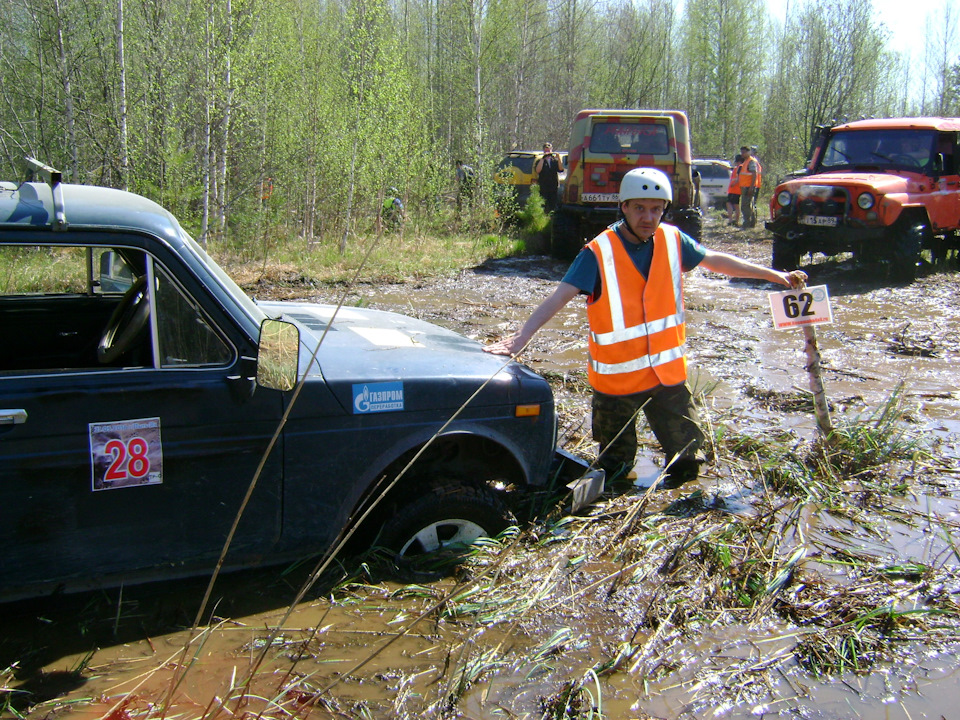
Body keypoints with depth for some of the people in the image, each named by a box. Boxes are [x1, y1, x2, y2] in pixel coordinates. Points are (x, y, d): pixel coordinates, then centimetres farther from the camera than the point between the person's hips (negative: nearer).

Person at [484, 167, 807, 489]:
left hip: (667, 374, 4)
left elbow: (716, 260, 12)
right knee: (614, 468, 11)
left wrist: (776, 276, 17)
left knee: (687, 461, 9)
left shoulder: (671, 240, -2)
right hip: (616, 379, -3)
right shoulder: (599, 253, -15)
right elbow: (558, 298, -23)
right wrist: (522, 336, -36)